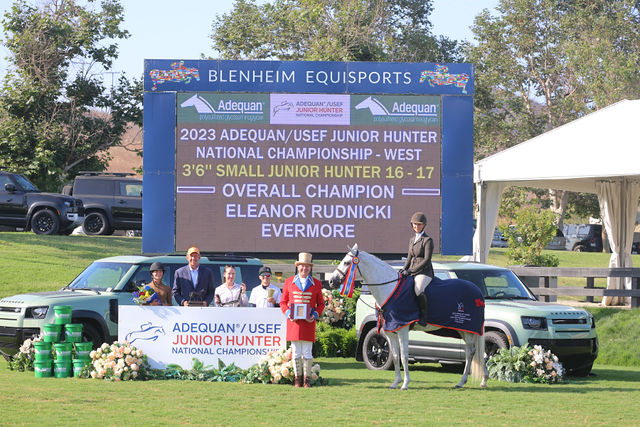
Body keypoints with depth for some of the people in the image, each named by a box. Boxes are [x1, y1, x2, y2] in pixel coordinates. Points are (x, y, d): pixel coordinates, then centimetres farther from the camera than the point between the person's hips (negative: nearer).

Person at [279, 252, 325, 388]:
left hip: (308, 322, 0)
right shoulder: (289, 282, 8)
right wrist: (288, 313, -8)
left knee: (307, 353, 0)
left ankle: (306, 379, 7)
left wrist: (315, 314, -7)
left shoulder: (316, 284, 7)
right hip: (294, 321, 0)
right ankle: (297, 379, 11)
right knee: (296, 352, 3)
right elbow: (283, 301, 10)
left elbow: (321, 304, 11)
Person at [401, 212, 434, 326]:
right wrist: (404, 269, 5)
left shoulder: (427, 240, -6)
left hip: (424, 272, -8)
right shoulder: (412, 239, 18)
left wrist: (411, 270, -18)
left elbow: (426, 260, -13)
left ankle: (424, 315, -26)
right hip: (411, 272, 8)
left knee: (418, 289, -36)